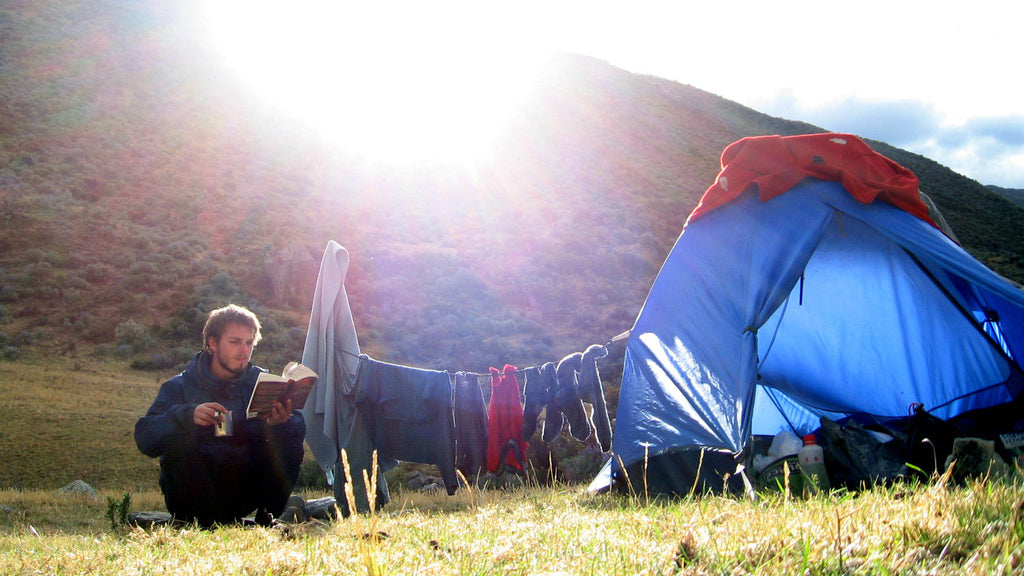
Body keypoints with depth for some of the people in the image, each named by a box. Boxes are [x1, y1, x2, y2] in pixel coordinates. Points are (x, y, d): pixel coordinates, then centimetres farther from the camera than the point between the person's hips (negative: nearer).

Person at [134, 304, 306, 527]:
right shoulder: (180, 387, -2)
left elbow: (299, 431, -8)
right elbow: (145, 438, -16)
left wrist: (282, 423, -33)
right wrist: (186, 415, -34)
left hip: (243, 489, 2)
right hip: (191, 496, -2)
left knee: (288, 445, -18)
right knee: (180, 443, -29)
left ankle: (266, 518, -9)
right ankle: (203, 523, -19)